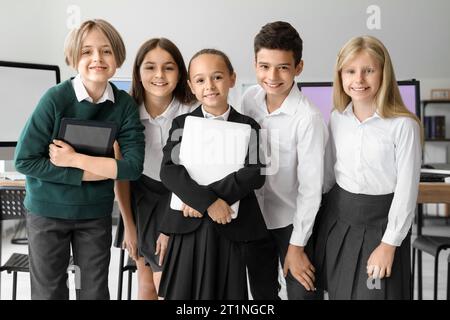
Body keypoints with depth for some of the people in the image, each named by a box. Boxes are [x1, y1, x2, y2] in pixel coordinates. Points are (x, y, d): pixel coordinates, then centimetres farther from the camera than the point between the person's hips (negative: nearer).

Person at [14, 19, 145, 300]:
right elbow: (25, 161, -17)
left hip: (96, 212, 2)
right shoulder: (56, 99, -17)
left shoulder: (125, 105, -9)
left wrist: (75, 159, -21)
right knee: (49, 291, 12)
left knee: (95, 290, 15)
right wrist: (91, 173, -19)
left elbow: (133, 166, -15)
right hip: (48, 210, -2)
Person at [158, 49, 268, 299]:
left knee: (225, 292, 5)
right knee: (183, 291, 5)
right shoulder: (182, 124, 6)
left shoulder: (248, 127, 4)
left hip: (230, 230, 0)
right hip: (188, 229, 1)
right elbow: (169, 170, -8)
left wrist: (211, 194, -17)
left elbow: (255, 174, -10)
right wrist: (207, 201, -20)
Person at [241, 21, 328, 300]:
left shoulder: (308, 119, -23)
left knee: (301, 293, 3)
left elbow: (311, 188, -19)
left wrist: (296, 246, -13)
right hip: (254, 217, 5)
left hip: (294, 222, -5)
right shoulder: (249, 99, -7)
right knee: (262, 294, 18)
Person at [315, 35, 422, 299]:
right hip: (338, 219, 5)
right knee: (338, 292, 14)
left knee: (374, 291, 3)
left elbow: (407, 189, -13)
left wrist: (389, 244, -13)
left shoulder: (403, 125, -15)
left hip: (380, 223, -5)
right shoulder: (337, 118, 1)